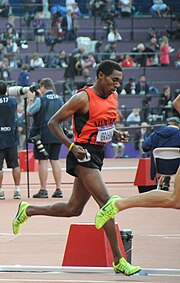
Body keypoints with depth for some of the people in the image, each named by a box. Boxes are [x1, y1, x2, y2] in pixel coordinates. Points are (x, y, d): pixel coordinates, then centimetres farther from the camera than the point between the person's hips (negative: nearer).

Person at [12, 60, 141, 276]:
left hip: (98, 156, 9)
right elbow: (53, 122, -11)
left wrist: (117, 134, 6)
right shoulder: (83, 98, -14)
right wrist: (71, 146, -22)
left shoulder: (113, 97, 10)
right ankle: (118, 261, -16)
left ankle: (28, 210, 34)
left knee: (73, 209, 15)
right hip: (84, 154, -9)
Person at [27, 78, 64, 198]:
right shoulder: (60, 99, 6)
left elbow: (29, 112, -4)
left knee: (43, 161, -2)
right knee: (55, 160, 9)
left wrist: (31, 99, 9)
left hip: (43, 134, -5)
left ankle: (43, 190, -3)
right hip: (57, 134, 5)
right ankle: (58, 189, 7)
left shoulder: (40, 100, -11)